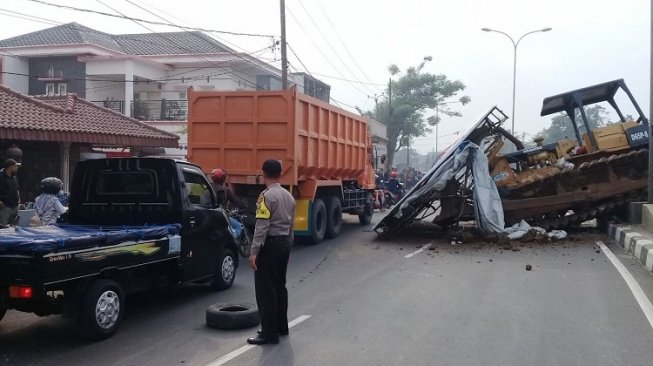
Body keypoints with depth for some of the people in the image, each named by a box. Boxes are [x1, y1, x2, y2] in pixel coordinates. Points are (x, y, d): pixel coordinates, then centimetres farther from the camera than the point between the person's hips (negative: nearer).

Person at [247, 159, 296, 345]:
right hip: (285, 243, 9)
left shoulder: (267, 196, -16)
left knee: (265, 290, -3)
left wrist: (254, 252, -22)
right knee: (280, 286, 17)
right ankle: (281, 326, 25)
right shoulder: (288, 196, 11)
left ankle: (269, 333, -1)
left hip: (270, 245, -9)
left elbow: (261, 227, -22)